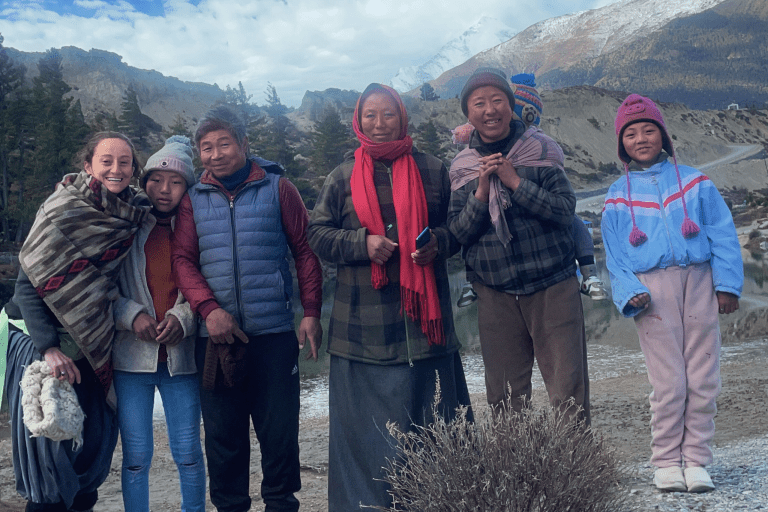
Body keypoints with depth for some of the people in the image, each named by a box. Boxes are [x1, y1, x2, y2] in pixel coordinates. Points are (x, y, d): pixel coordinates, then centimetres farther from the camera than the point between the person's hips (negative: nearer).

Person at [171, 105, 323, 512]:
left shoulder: (277, 189, 3)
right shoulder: (194, 200, 8)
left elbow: (305, 250, 2)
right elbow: (182, 258, 1)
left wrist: (311, 312, -5)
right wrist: (208, 307, -15)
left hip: (275, 333, -2)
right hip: (216, 337, 2)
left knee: (280, 430, 4)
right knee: (223, 435, 10)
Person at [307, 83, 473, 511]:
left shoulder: (432, 171, 9)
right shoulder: (343, 177, 8)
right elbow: (318, 234, 8)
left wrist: (438, 242, -9)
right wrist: (362, 243, -10)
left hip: (423, 313, 1)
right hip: (364, 320, 0)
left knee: (430, 410, 4)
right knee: (368, 416, 1)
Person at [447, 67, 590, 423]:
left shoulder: (540, 151, 0)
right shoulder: (463, 167, 6)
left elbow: (565, 211, -9)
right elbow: (457, 233, 2)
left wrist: (515, 182, -16)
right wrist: (481, 193, -13)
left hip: (553, 287, -2)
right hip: (495, 295, 2)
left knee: (568, 391, -3)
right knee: (503, 398, 8)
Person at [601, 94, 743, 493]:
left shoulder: (693, 181, 10)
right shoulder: (618, 197, 10)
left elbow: (722, 234, 6)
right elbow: (615, 256, 7)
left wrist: (727, 284, -2)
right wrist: (629, 294, -9)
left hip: (698, 281, 1)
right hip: (652, 290, -1)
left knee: (703, 381, 3)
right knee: (669, 384, -4)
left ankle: (696, 460, 13)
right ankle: (666, 462, 9)